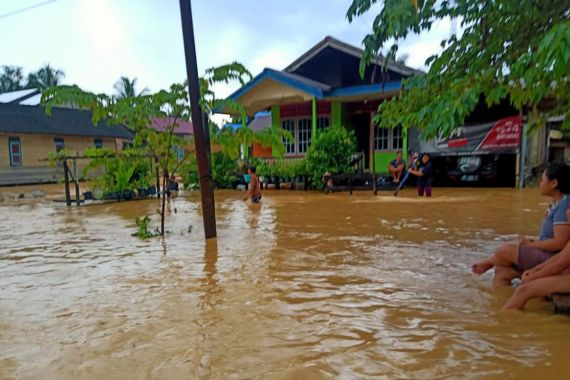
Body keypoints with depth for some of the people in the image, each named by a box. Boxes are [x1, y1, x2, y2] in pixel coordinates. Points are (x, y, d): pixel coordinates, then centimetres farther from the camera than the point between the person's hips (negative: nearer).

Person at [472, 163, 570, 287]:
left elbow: (559, 243, -25)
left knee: (505, 251, -15)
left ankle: (487, 263, 16)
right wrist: (532, 242, 2)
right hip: (546, 256, 10)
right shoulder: (557, 205, 11)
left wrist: (530, 244, -13)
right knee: (502, 270, 1)